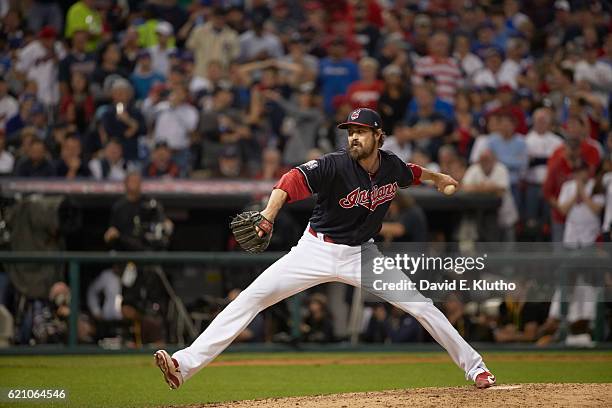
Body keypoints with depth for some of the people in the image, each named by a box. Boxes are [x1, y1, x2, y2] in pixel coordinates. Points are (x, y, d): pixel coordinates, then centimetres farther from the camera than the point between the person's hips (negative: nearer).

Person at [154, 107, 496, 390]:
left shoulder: (392, 167, -5)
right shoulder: (336, 166, -21)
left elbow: (412, 173, 21)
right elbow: (293, 180, -38)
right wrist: (270, 213, -55)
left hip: (362, 254, 3)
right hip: (317, 249, -3)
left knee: (420, 305, -4)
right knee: (252, 298, -16)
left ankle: (474, 366, 14)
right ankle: (185, 364, -24)